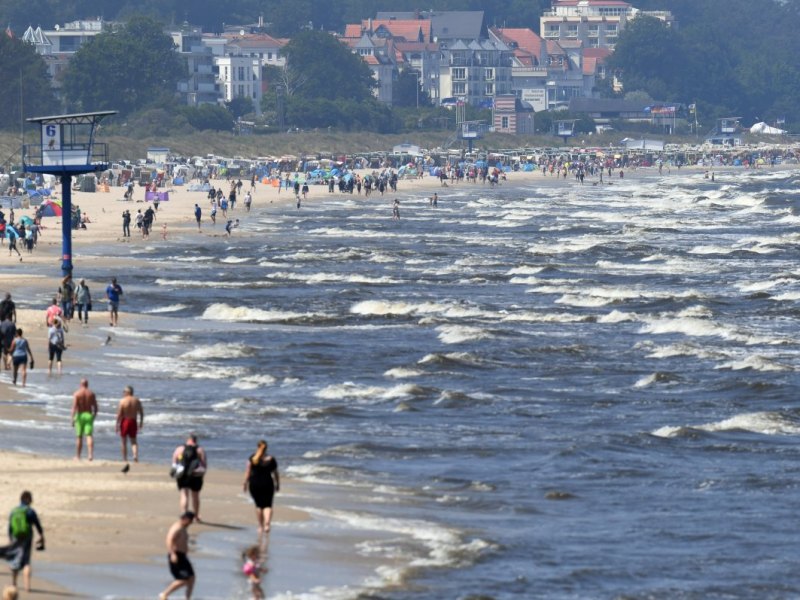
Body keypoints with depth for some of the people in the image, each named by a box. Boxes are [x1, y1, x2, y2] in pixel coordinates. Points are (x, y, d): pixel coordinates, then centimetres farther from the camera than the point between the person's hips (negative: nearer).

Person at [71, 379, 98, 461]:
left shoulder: (77, 394, -5)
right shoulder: (91, 394, 3)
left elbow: (74, 407, -13)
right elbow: (95, 406, 5)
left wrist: (73, 418, -15)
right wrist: (94, 415, 19)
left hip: (80, 415, -1)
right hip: (89, 415, 1)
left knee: (79, 436, 9)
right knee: (89, 435, -6)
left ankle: (78, 456, 18)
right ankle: (91, 454, -25)